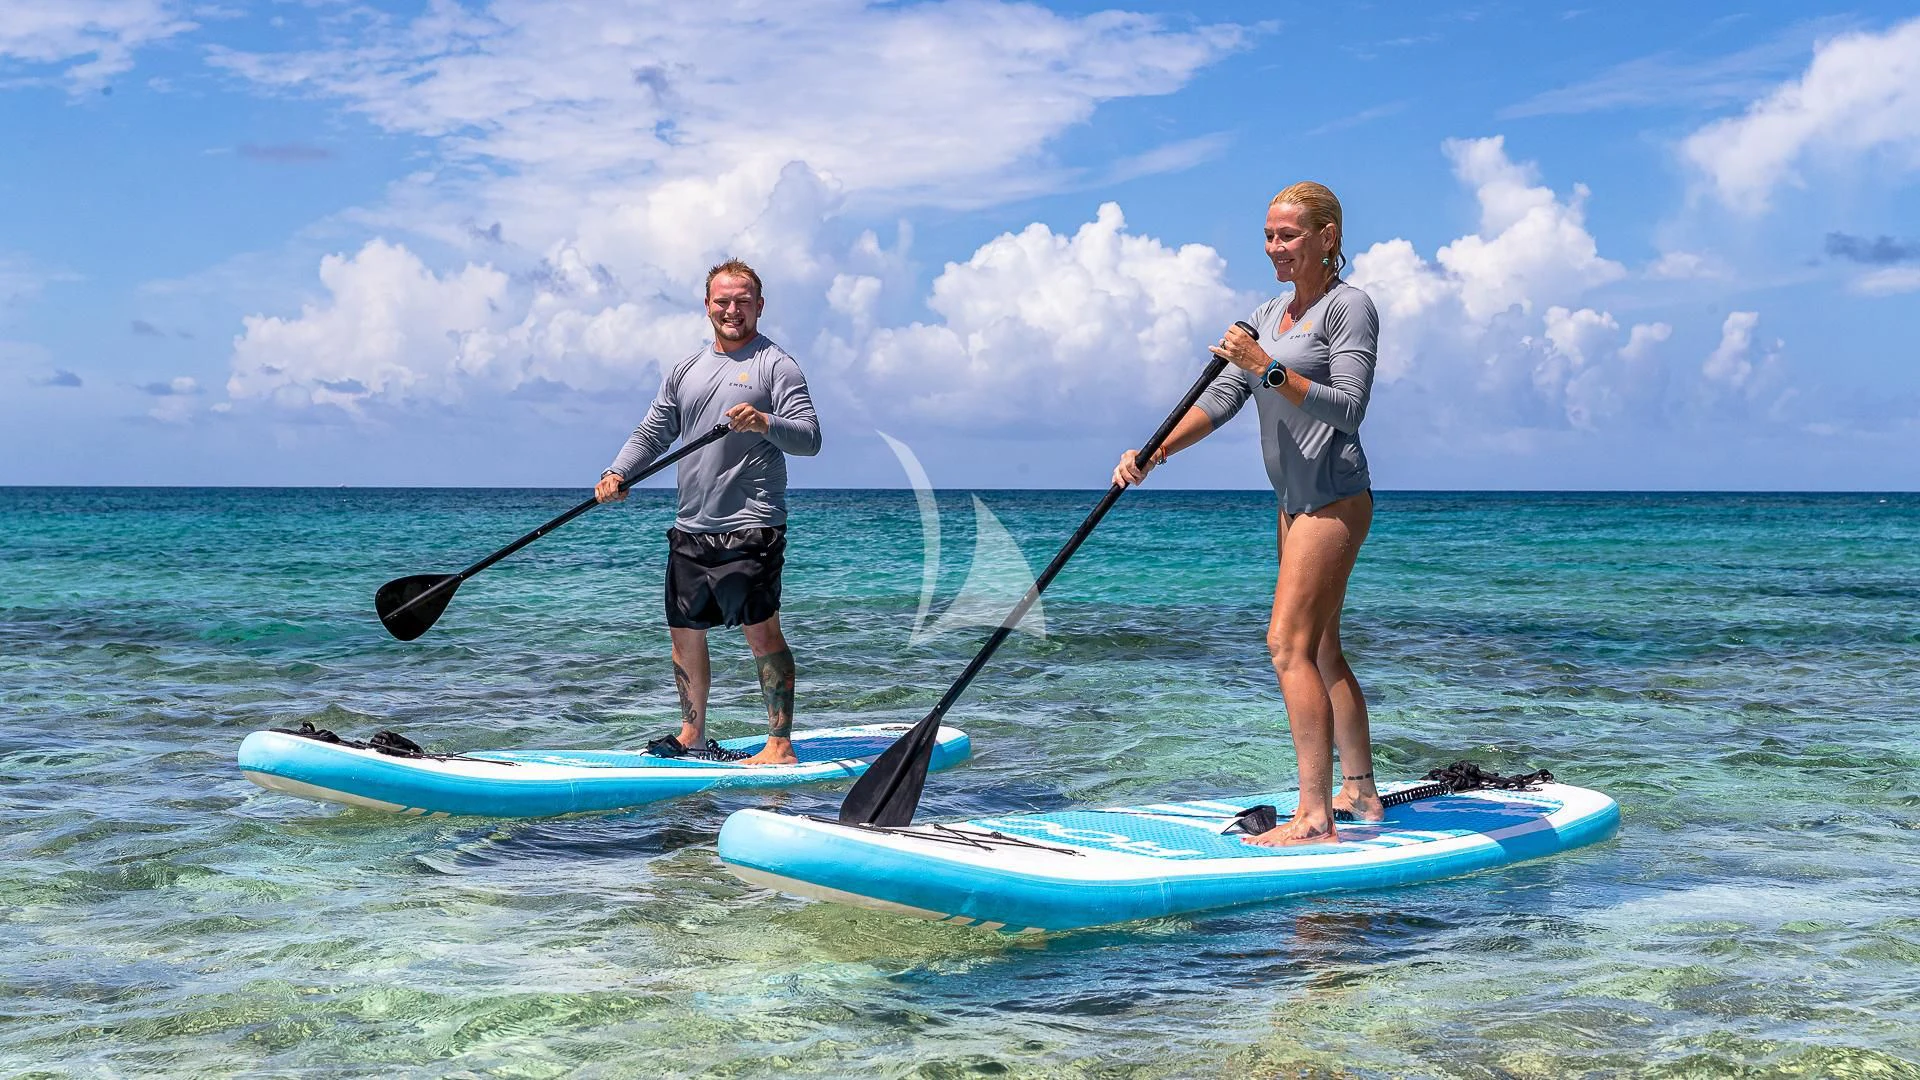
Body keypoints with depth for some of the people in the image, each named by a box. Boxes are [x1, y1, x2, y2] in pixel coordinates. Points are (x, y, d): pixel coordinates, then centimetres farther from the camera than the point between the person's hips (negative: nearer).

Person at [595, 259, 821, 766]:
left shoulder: (776, 365, -2)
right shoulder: (685, 371, 17)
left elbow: (810, 438, -11)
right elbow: (652, 434, 18)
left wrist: (765, 424, -30)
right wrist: (616, 474, 1)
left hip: (750, 527, -7)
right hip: (691, 529, 7)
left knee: (762, 630, -9)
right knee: (685, 632, 13)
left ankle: (780, 746, -6)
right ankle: (692, 735, 27)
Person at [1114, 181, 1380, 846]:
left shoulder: (1349, 307, -9)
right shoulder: (1269, 314, 16)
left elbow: (1348, 407, -19)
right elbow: (1221, 399, 9)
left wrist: (1270, 370, -25)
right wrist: (1153, 454, -4)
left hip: (1333, 494, -9)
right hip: (1295, 498, 9)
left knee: (1290, 643, -16)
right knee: (1319, 650, 14)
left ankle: (1314, 820, -17)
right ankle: (1360, 793, 25)